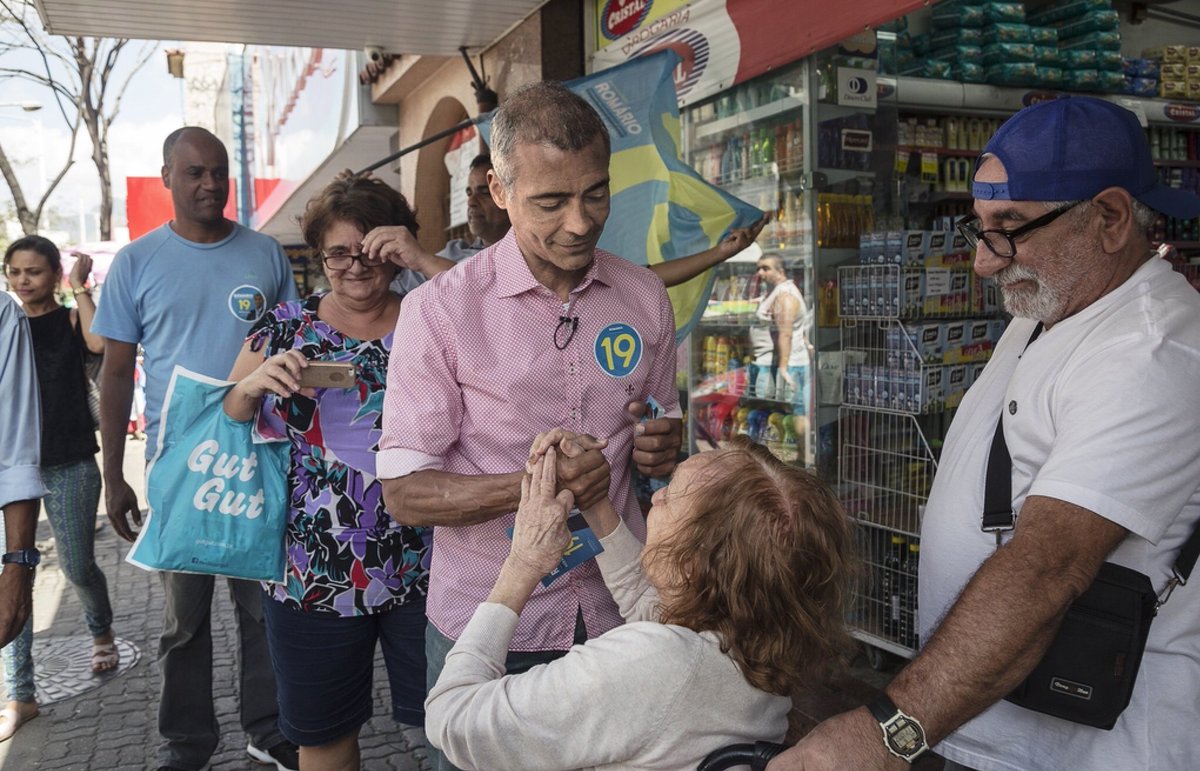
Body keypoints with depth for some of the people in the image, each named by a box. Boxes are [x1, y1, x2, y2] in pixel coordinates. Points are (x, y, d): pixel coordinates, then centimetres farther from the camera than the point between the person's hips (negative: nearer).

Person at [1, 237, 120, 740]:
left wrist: (80, 287, -15)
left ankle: (101, 633, 40)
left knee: (78, 569, 7)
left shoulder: (71, 321, 0)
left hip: (70, 467, -2)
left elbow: (99, 342, -25)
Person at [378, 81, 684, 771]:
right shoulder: (439, 310, -12)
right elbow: (404, 492, -12)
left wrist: (663, 448, -10)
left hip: (619, 611, 4)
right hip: (485, 628, -3)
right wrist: (533, 485, -28)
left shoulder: (645, 298, 1)